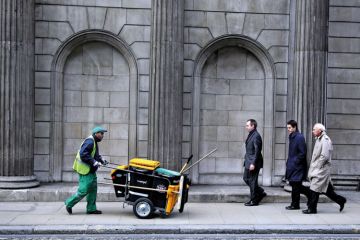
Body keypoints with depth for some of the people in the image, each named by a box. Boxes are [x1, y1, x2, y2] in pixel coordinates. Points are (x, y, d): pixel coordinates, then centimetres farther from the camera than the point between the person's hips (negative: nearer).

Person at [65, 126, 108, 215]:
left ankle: (91, 209, 19)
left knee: (93, 189, 12)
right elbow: (83, 154, -27)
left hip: (90, 170, 11)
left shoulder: (94, 142, 15)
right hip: (85, 170, -11)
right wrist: (94, 162, -24)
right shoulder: (89, 141, -19)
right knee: (83, 190, -6)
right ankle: (69, 203, 11)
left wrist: (101, 160, 7)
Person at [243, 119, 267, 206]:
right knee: (246, 178, 15)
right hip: (248, 162, 10)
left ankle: (254, 200, 11)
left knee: (252, 181, -1)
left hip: (253, 163, -10)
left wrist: (253, 163, -23)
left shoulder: (256, 136, -17)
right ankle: (261, 192, 25)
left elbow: (257, 151, -21)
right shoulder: (250, 135, 13)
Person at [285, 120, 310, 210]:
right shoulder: (291, 137, 12)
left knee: (295, 185, -1)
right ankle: (309, 193, 27)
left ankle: (295, 204, 8)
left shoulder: (299, 137, -15)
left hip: (297, 166, -9)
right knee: (294, 184, 12)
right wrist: (289, 162, 12)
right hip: (292, 166, 9)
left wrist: (295, 162, -16)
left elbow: (302, 153, -17)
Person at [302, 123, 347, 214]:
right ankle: (341, 200, 23)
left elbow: (324, 156, -21)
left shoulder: (325, 140, -15)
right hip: (317, 169, 9)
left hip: (321, 169, -9)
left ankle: (312, 208, 0)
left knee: (314, 189, -6)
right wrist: (313, 167, 14)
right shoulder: (319, 140, 15)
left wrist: (317, 167, -16)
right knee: (327, 189, 13)